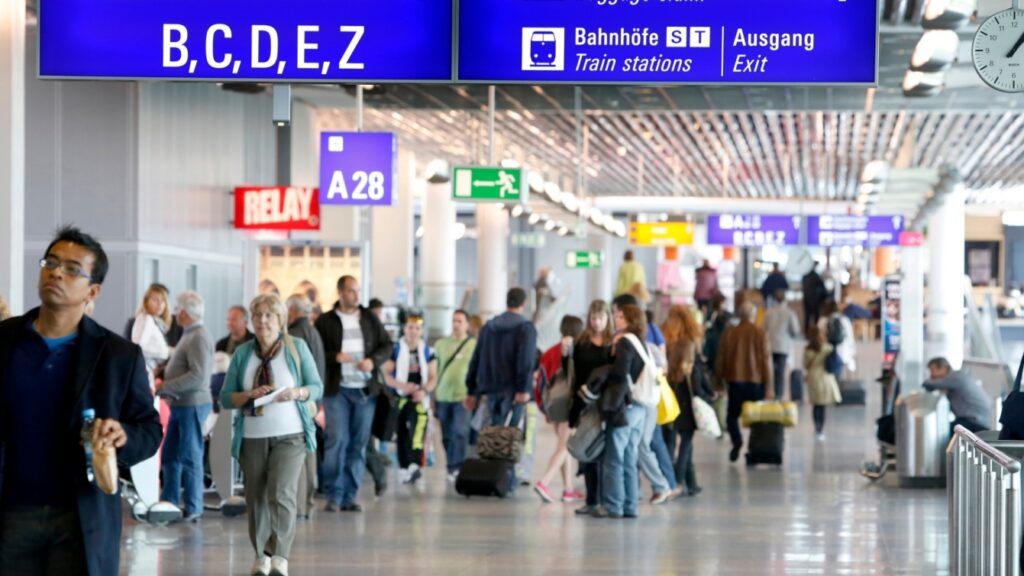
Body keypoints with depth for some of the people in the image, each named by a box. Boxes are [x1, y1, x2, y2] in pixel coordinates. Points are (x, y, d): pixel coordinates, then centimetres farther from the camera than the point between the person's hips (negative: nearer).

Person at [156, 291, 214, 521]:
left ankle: (193, 509, 4)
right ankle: (169, 503, 22)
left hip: (192, 404, -10)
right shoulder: (190, 335, 15)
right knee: (170, 456, 14)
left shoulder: (199, 337, -16)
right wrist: (165, 387, 9)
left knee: (190, 458, -2)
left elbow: (198, 375, -24)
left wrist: (165, 387, -19)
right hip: (181, 405, 10)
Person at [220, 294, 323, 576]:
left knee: (281, 494, -17)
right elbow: (225, 397, 4)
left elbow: (317, 387, 2)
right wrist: (249, 395, -14)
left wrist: (297, 393, -18)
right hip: (252, 437, 3)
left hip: (290, 435, -3)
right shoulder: (242, 353, 6)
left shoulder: (297, 347, 1)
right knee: (256, 498, 6)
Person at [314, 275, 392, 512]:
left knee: (359, 443, 4)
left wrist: (373, 361, -6)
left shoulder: (370, 319, 12)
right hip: (337, 389, -3)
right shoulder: (325, 321, 3)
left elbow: (387, 346, 13)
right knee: (337, 440, -10)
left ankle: (350, 496, 9)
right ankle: (333, 495, -2)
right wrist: (335, 357, -17)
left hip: (366, 390, 3)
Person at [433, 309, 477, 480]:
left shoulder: (474, 345, 1)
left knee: (460, 433, -12)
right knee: (447, 436, 7)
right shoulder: (441, 344, 10)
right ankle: (452, 469, 16)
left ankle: (457, 468, -12)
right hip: (443, 397, 4)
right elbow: (435, 370, 12)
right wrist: (433, 395, 9)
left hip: (463, 397, -3)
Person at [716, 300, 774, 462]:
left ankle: (737, 439, -16)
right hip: (756, 382, -1)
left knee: (732, 415, 11)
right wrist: (769, 386, -4)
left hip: (735, 382, 1)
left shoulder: (729, 334, 2)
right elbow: (766, 360, -8)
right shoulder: (761, 334, -4)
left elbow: (721, 360, 5)